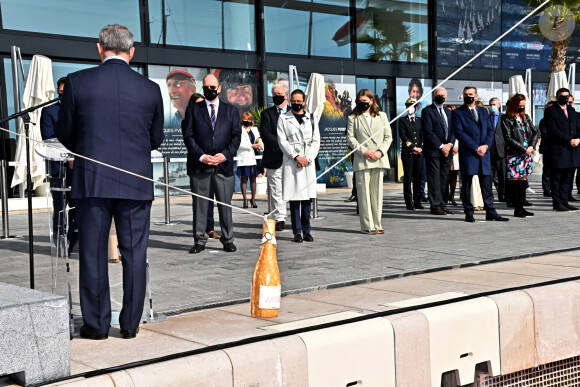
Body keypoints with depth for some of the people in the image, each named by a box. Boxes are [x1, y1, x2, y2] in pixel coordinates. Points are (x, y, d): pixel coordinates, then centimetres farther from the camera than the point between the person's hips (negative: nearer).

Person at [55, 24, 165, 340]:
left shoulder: (77, 82, -3)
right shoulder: (150, 89, 1)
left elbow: (64, 133, 5)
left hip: (91, 181, -1)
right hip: (136, 182, 1)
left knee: (93, 253, 7)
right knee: (134, 253, 8)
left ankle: (96, 325, 13)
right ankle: (130, 324, 14)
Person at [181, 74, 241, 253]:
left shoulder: (231, 110, 13)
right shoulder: (193, 109, 9)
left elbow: (236, 136, 8)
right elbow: (188, 136, 2)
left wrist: (225, 154, -7)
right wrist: (201, 156, -10)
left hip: (224, 164, 1)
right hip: (199, 165, 0)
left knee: (225, 204, 2)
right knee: (199, 204, 2)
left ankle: (227, 240, 11)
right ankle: (199, 240, 10)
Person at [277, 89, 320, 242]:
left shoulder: (311, 119, 14)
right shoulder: (283, 119, 8)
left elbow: (316, 141, 9)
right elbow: (282, 141, 0)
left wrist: (308, 158, -6)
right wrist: (296, 157, -9)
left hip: (308, 163, 2)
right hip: (291, 163, -2)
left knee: (307, 198, 1)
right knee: (294, 198, -3)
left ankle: (306, 231, 7)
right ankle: (297, 231, 1)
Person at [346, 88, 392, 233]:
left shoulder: (382, 116, 15)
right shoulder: (353, 118, 9)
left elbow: (388, 136, 10)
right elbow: (350, 138, 1)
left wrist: (380, 151, -6)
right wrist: (363, 151, -12)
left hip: (379, 160, 2)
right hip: (362, 160, -2)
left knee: (377, 193, 5)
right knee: (364, 193, -4)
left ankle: (377, 224, 11)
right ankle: (367, 225, 0)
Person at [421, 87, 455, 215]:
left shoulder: (448, 112, 19)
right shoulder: (427, 111, -1)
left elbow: (453, 130, 15)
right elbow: (428, 132, -10)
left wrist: (449, 144, -4)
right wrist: (441, 146, -12)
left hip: (447, 151, 6)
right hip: (433, 151, -6)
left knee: (445, 180, 6)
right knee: (434, 180, -6)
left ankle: (443, 205, 10)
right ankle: (435, 206, -3)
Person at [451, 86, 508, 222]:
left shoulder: (483, 111, 17)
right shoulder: (457, 113, 1)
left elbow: (490, 130, 13)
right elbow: (459, 133, -9)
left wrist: (486, 146, -6)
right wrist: (476, 148, -14)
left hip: (484, 154, 4)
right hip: (467, 154, -4)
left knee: (486, 184, 4)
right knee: (466, 185, 0)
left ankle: (490, 212, 8)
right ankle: (468, 213, 7)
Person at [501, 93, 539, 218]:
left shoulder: (525, 117, 15)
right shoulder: (506, 119, -5)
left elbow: (535, 132, 15)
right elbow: (508, 138, -12)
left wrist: (532, 146, -3)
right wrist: (524, 149, -14)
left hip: (527, 153, 7)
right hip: (514, 155, -6)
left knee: (523, 179, 8)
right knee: (514, 180, -5)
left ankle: (521, 207, 13)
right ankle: (517, 209, -2)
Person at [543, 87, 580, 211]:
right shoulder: (550, 111, -3)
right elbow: (553, 130, -12)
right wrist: (569, 140, -15)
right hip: (557, 149, -6)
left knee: (566, 178, 9)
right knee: (556, 178, -2)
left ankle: (564, 202, 14)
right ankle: (557, 203, 2)